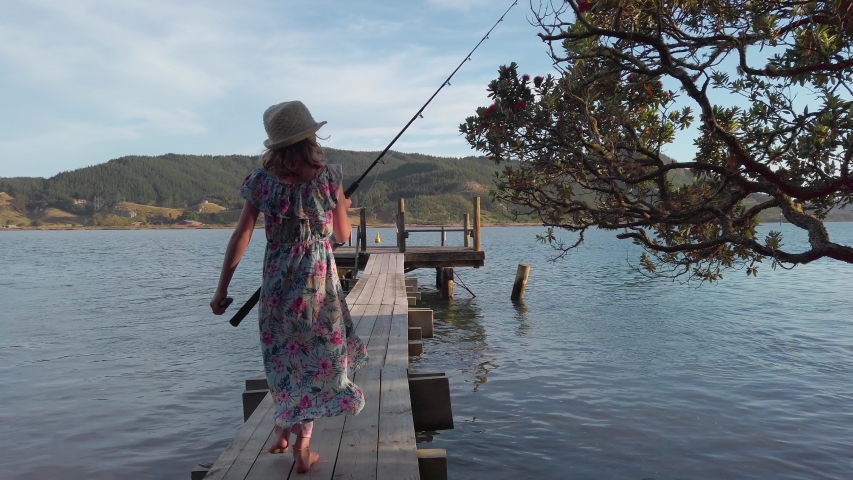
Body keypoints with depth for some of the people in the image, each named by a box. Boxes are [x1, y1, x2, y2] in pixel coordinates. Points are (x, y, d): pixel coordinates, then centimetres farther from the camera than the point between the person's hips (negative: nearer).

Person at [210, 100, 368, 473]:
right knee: (316, 354, 10)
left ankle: (285, 430, 32)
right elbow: (343, 235, 1)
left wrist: (222, 288, 3)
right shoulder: (328, 176, -8)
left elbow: (241, 237, -3)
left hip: (276, 278, 3)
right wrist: (342, 207, 22)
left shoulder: (260, 180, -3)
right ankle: (302, 446, 14)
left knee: (285, 354, 20)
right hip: (318, 276, -2)